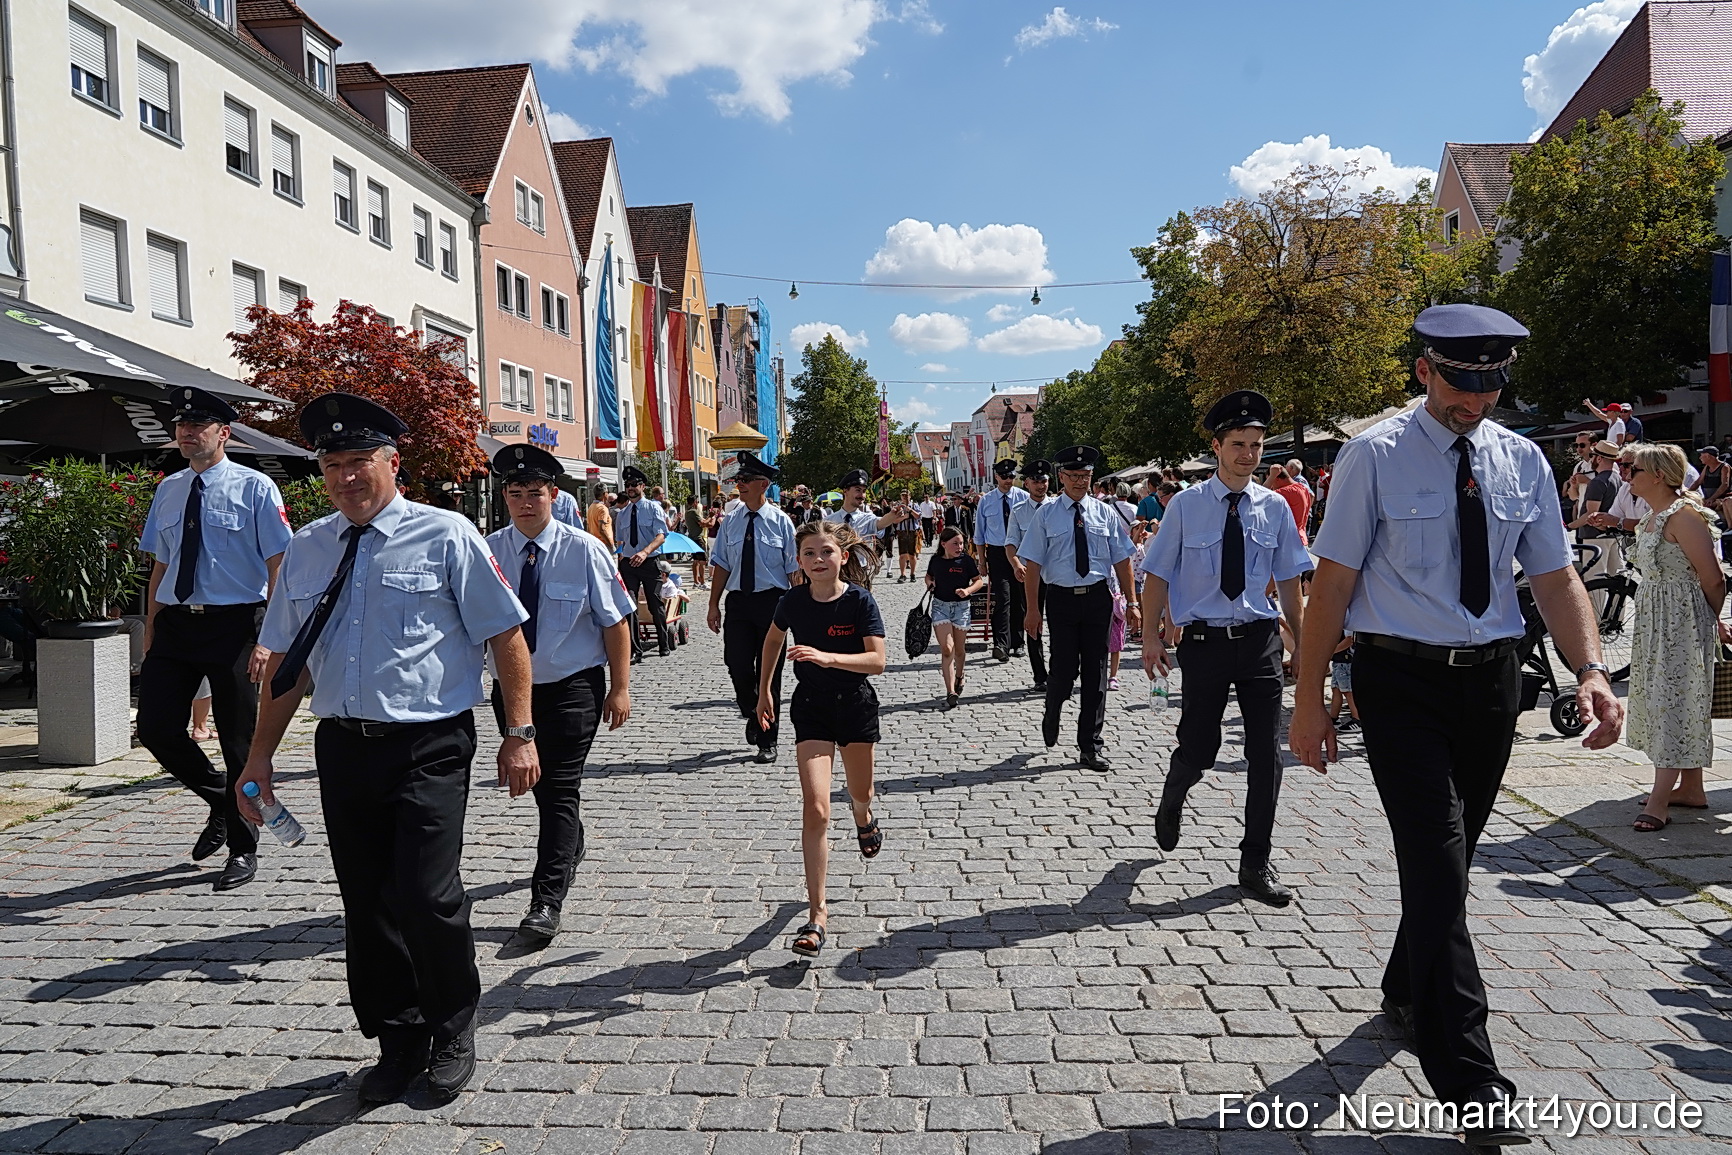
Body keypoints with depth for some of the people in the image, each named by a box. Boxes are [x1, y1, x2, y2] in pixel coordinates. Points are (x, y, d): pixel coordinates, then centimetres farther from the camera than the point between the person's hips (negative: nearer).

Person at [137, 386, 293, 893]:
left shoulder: (254, 488, -6)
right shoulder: (168, 490, 11)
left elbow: (279, 567, -10)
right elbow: (160, 566, 16)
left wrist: (267, 640, -17)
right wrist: (151, 635, 10)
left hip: (234, 624, -5)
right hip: (175, 624, 5)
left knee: (240, 740, 3)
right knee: (156, 728, 1)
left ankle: (242, 850, 19)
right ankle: (220, 798, 29)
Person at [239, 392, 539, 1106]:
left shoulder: (445, 537, -3)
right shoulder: (307, 549, 11)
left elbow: (506, 637, -4)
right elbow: (286, 661, 17)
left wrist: (519, 734, -9)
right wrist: (261, 755, 15)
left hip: (429, 746, -5)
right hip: (342, 747, 5)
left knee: (426, 896, -10)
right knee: (366, 904, 11)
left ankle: (453, 1034, 17)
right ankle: (398, 1041, 30)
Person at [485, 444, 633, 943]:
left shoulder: (584, 549, -11)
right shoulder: (489, 550, -4)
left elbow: (616, 621, -7)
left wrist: (620, 687, -9)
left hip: (573, 685, -4)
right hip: (511, 685, 4)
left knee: (561, 786, -6)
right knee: (537, 781, 20)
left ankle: (547, 901, 2)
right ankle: (569, 844, 47)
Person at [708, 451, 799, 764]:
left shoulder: (780, 521, -4)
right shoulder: (731, 521, 5)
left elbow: (794, 570, -4)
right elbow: (722, 565, 8)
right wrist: (714, 605, 4)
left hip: (772, 601, -3)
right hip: (738, 600, 3)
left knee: (769, 670, 5)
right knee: (738, 666, -2)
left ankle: (767, 740, 17)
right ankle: (752, 716, 30)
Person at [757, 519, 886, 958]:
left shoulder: (860, 600, -15)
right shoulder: (793, 601, -8)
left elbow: (877, 660, -21)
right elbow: (773, 639, 14)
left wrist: (827, 657, -35)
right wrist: (764, 689, 17)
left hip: (855, 703, 0)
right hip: (810, 707, 0)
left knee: (860, 793, 20)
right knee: (815, 807, -12)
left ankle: (862, 816, 61)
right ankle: (816, 911, -5)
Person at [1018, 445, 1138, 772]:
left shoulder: (1105, 513, 6)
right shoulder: (1046, 514, 0)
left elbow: (1122, 560, 8)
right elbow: (1032, 564, -3)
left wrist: (1131, 603, 4)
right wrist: (1033, 609, -9)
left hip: (1098, 598, 2)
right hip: (1062, 598, -2)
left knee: (1095, 671, 5)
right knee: (1064, 668, -3)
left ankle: (1091, 745, 17)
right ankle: (1051, 717, 31)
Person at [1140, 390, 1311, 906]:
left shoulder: (1274, 506, 5)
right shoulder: (1186, 506, -3)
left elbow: (1289, 580, 11)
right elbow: (1157, 575, 0)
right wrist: (1151, 635, -7)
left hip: (1260, 638, 3)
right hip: (1204, 640, -2)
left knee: (1267, 752, 1)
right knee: (1199, 748, 4)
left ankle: (1256, 863, 15)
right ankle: (1171, 803, 40)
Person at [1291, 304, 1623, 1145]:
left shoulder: (1523, 461, 6)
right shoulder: (1375, 457, -8)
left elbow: (1555, 576, 6)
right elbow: (1333, 579, -9)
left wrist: (1590, 673, -11)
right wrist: (1309, 701, -11)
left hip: (1490, 679, 5)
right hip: (1402, 679, -5)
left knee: (1446, 862, 18)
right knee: (1438, 869, -9)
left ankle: (1407, 994, 41)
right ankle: (1471, 1084, -3)